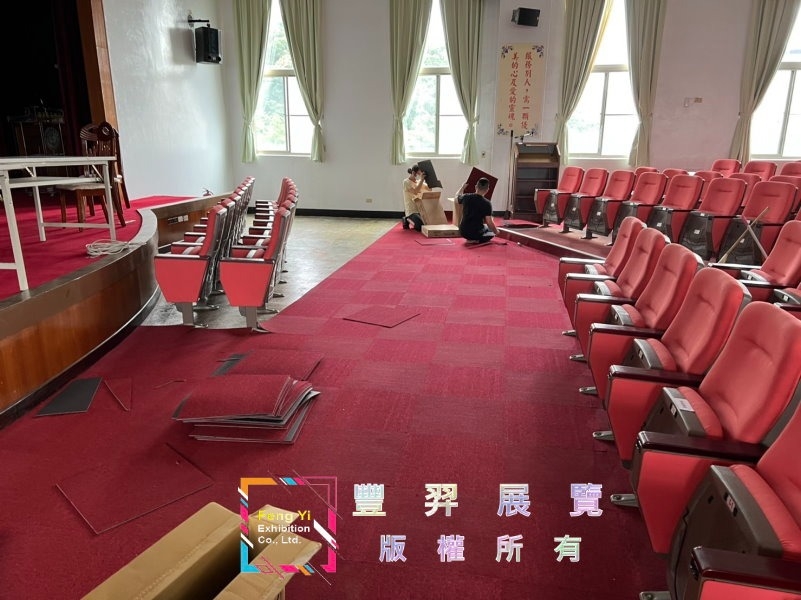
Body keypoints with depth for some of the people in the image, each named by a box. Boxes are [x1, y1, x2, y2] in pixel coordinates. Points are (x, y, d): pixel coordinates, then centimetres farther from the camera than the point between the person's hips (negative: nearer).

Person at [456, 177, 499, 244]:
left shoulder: (466, 197, -6)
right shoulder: (487, 203, -16)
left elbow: (457, 197, 19)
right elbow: (489, 222, -16)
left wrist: (463, 187, 35)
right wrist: (496, 232, 3)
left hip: (463, 232, 6)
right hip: (476, 233, -6)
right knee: (492, 230, 26)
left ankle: (471, 239, 17)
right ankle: (476, 240, 3)